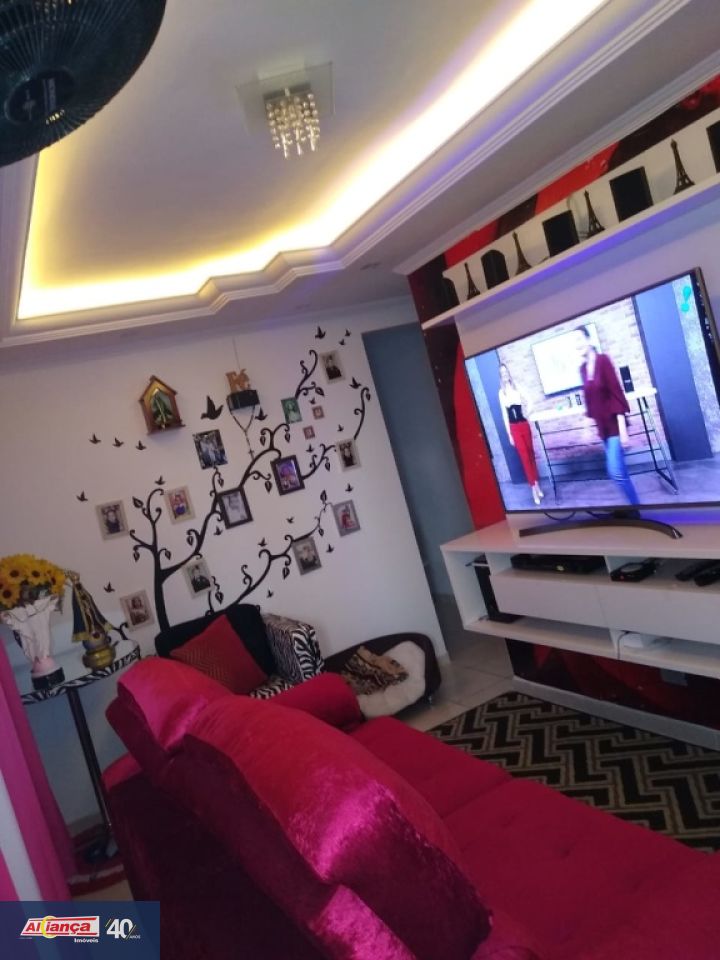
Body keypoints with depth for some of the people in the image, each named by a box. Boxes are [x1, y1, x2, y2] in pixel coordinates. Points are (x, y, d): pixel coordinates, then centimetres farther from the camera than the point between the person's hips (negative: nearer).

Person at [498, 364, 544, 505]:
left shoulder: (517, 388, 4)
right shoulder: (501, 392, 0)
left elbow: (525, 406, 12)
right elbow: (504, 414, 1)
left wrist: (526, 411, -10)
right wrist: (509, 434, -2)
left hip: (524, 425, 2)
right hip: (514, 428, -2)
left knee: (531, 454, 9)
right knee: (525, 457, -5)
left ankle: (538, 485, 20)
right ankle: (534, 489, -2)